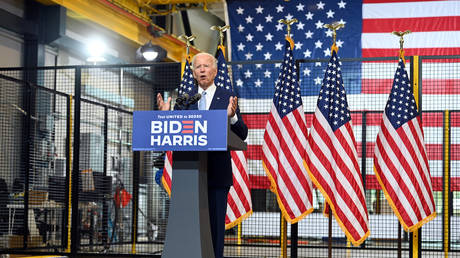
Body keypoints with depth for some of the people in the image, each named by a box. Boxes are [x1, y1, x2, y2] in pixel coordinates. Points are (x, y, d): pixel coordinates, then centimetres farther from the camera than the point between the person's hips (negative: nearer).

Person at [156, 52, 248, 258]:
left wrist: (232, 116, -21)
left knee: (216, 222, -1)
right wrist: (166, 115, -7)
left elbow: (242, 135, -2)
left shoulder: (227, 97, 3)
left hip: (217, 172, -3)